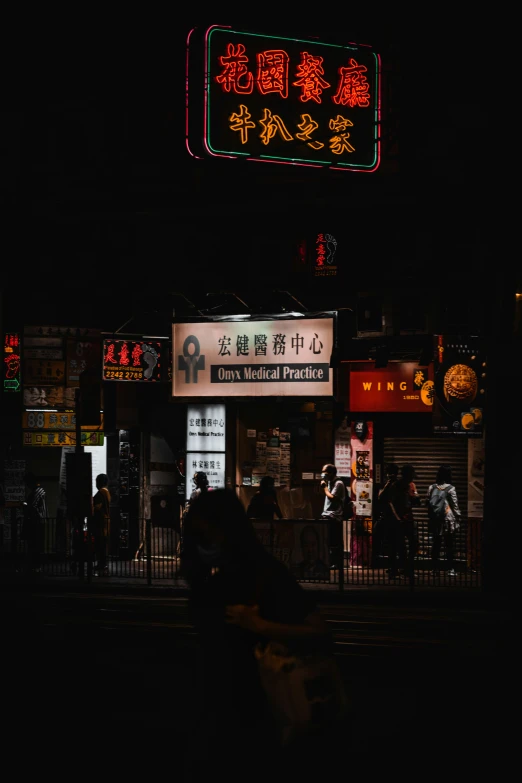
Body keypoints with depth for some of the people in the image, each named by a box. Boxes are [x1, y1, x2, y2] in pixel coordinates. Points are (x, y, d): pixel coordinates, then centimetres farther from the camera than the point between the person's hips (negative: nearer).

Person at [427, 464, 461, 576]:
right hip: (448, 520, -3)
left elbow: (427, 503, 5)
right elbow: (455, 505, -7)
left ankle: (435, 570, 9)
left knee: (436, 545, 8)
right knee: (450, 546, 2)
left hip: (435, 520, 3)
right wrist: (458, 518, 2)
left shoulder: (431, 487, 1)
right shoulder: (450, 488, -9)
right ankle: (450, 570, 1)